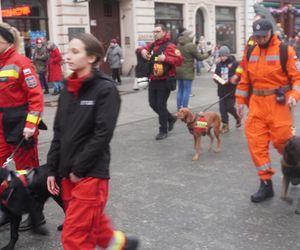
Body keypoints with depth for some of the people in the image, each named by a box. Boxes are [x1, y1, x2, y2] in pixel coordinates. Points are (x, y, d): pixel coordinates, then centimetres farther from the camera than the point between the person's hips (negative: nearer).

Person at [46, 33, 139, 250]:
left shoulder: (106, 89, -11)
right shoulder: (68, 88, 9)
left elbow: (103, 135, -16)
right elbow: (59, 132, 11)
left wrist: (79, 169, -14)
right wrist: (53, 169, 8)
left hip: (91, 172, -7)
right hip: (68, 171, 7)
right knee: (90, 222, 20)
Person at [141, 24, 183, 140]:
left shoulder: (170, 46, -11)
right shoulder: (152, 46, 11)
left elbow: (179, 60, -18)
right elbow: (144, 49, 29)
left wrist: (166, 58, -30)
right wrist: (143, 50, 5)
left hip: (164, 81, -8)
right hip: (153, 80, 8)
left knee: (161, 105, -4)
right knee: (153, 104, 13)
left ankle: (163, 131, 9)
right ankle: (171, 118, 35)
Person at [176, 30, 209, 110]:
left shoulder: (179, 45, 5)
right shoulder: (191, 46, -15)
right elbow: (199, 57, -8)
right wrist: (208, 53, 8)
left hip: (179, 70, 7)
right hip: (187, 71, -7)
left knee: (180, 90, 14)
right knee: (187, 91, -1)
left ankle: (179, 109, 19)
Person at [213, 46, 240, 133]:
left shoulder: (234, 64, -7)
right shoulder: (219, 65, 9)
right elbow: (216, 75, 13)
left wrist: (228, 81, -22)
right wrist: (217, 79, -10)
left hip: (231, 90, -5)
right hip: (222, 91, 5)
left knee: (229, 107, -3)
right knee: (222, 108, 3)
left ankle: (237, 118, 27)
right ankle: (225, 125, 13)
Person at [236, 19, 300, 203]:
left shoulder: (284, 50, -5)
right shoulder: (251, 52, 10)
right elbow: (245, 79, 17)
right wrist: (241, 100, 14)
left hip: (278, 103, -5)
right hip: (257, 103, 5)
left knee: (282, 141, -1)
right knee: (256, 143, 0)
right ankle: (266, 184, 11)